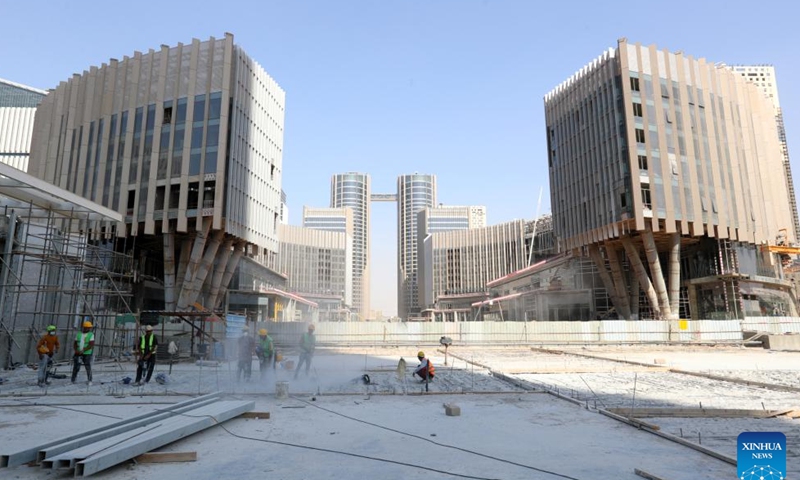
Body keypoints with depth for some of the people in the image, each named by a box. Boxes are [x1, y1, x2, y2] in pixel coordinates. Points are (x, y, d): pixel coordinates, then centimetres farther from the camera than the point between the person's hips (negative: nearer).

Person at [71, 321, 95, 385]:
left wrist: (83, 351, -20)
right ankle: (73, 380, 14)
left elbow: (91, 345, -12)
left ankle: (90, 381, 6)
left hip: (87, 354, -4)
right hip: (78, 354, 4)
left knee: (88, 367, -3)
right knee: (76, 367, 3)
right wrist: (76, 350, -8)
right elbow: (75, 344, 11)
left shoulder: (91, 335, -3)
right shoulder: (78, 334, 11)